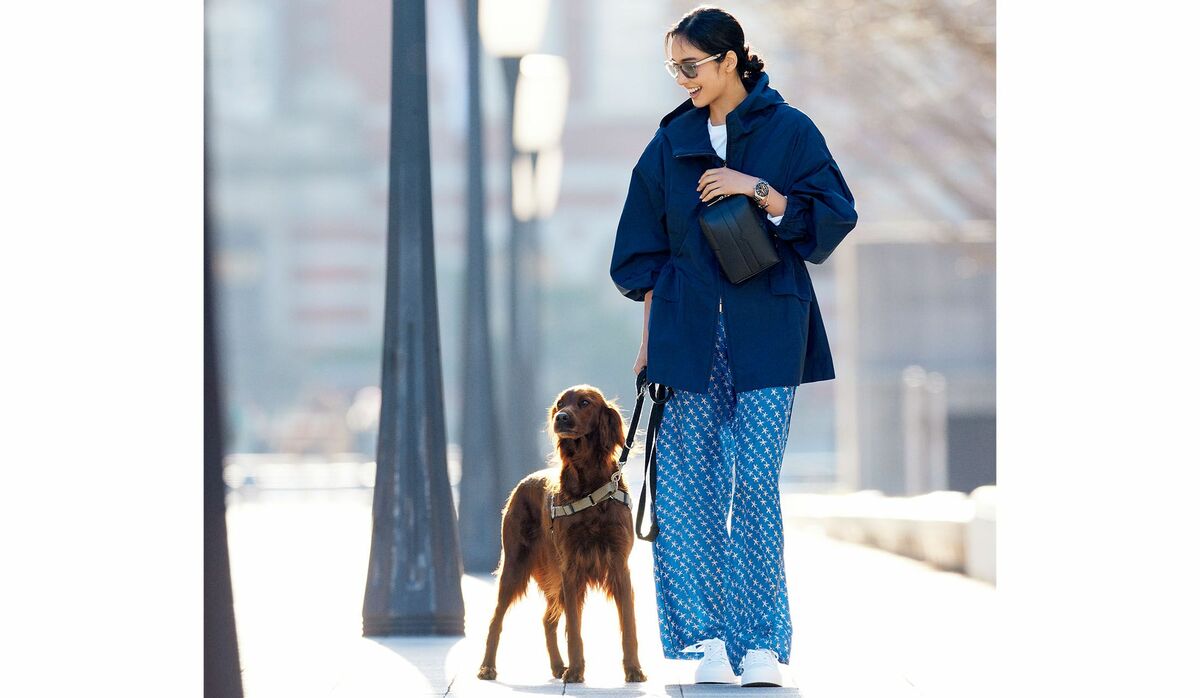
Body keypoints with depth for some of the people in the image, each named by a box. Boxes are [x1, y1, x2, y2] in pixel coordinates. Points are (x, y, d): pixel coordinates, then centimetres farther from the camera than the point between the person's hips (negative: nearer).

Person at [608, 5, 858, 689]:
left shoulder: (789, 131, 1)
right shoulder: (672, 142, 10)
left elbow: (834, 217, -2)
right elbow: (646, 248, 13)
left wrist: (759, 190, -13)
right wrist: (651, 335, 7)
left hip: (764, 330, -3)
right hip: (688, 330, 3)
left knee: (757, 481, -6)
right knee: (687, 483, -2)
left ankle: (764, 641, -1)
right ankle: (708, 636, 2)